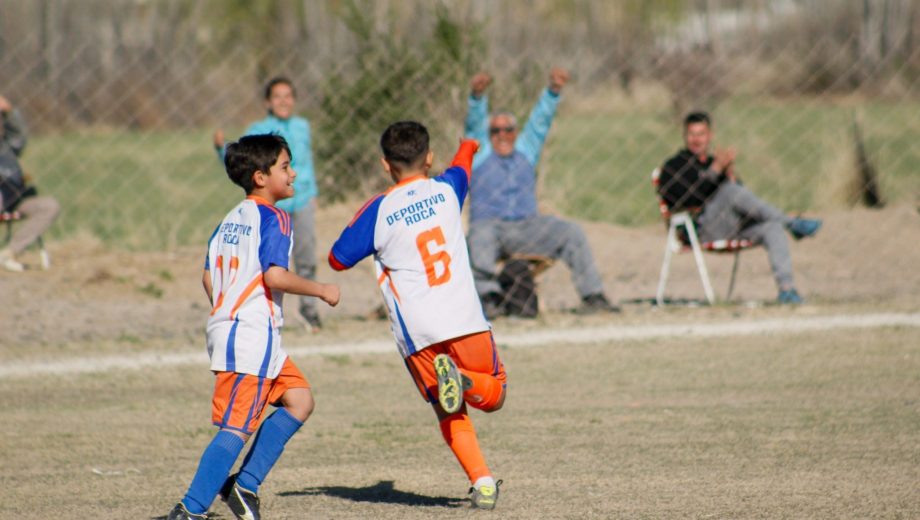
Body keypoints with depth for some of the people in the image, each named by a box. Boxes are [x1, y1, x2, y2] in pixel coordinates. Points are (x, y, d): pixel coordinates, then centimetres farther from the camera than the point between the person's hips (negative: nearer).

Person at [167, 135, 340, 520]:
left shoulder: (230, 220, 17)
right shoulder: (272, 218, -9)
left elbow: (208, 277, 18)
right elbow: (275, 276, -21)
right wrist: (321, 290, -9)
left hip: (226, 326, 10)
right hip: (252, 335, -10)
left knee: (299, 400, 13)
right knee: (237, 426, -10)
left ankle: (245, 486, 7)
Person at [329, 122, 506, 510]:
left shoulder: (378, 211, -2)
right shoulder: (447, 189, 8)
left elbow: (338, 258, 6)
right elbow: (462, 166, 33)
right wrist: (467, 148, 56)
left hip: (417, 332, -1)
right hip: (465, 319, 1)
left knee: (449, 413, 13)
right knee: (493, 394, 17)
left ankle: (482, 481, -11)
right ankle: (461, 379, -18)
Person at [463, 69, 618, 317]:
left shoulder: (526, 150, 22)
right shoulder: (480, 153, 13)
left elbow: (540, 119, 11)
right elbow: (475, 122, -2)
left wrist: (554, 90, -5)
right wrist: (477, 95, -21)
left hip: (526, 226, 3)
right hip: (489, 223, -3)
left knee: (571, 232, -18)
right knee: (481, 237, -39)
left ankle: (593, 296, -18)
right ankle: (489, 297, -47)